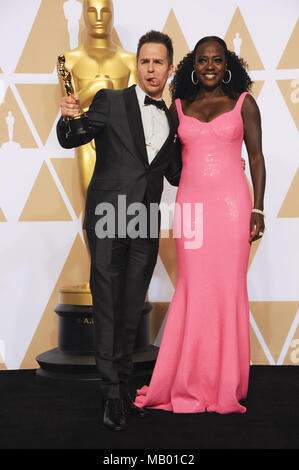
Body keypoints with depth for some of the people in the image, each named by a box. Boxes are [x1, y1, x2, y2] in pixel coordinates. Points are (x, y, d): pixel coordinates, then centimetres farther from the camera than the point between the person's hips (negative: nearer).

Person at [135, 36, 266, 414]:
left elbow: (256, 158, 5)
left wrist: (258, 209, -2)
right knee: (193, 289, 2)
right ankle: (191, 383, 14)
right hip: (190, 203, 2)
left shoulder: (243, 102, 6)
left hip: (231, 202, -1)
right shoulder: (178, 106, 11)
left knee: (228, 289, 1)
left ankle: (226, 385, 13)